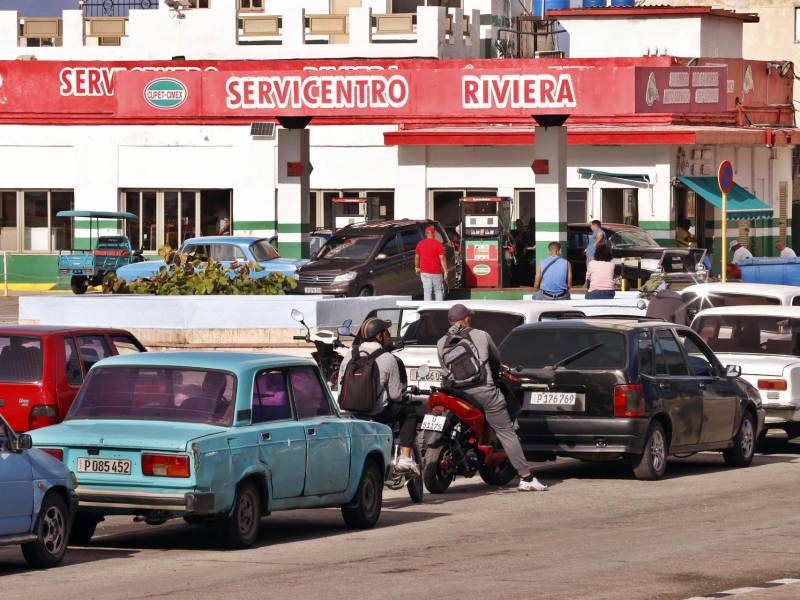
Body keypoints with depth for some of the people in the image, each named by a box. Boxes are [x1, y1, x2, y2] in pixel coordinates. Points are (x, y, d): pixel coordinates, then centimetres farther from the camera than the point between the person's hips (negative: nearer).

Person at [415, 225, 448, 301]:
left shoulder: (420, 244, 3)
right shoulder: (438, 244, -9)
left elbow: (417, 257, 12)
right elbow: (442, 258, -12)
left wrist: (417, 267, 27)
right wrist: (445, 271, -9)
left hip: (424, 272, 3)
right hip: (436, 272, -3)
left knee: (427, 292, 3)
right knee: (438, 291, 9)